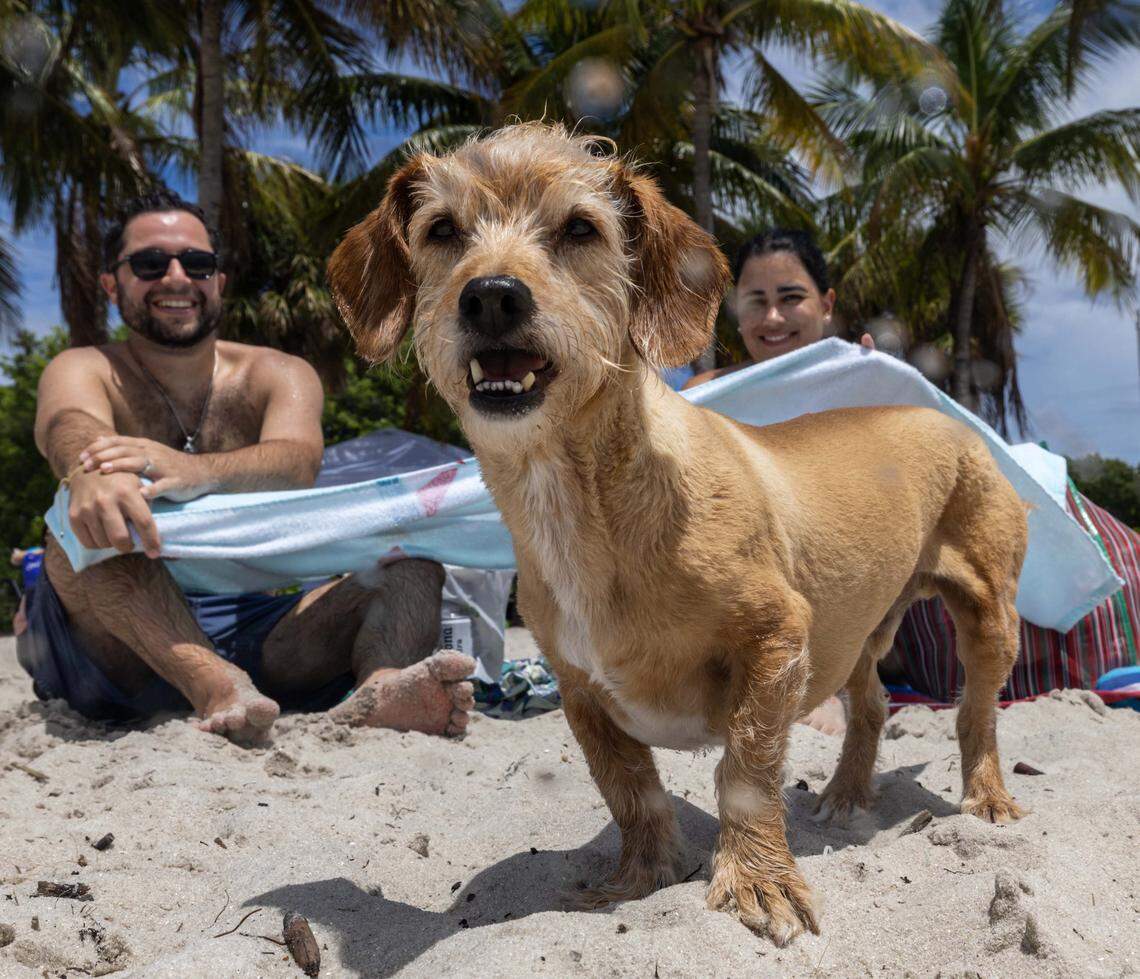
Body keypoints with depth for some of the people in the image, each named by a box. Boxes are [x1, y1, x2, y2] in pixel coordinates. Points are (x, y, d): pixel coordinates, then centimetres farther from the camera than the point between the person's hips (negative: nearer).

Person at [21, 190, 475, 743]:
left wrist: (194, 470, -40)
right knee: (98, 515, -27)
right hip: (120, 652, -1)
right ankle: (216, 687, -49)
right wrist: (90, 475, -48)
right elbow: (70, 424, -22)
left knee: (415, 561, -16)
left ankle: (377, 687, -48)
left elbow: (297, 460, -16)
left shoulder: (277, 376, 8)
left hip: (254, 632, 2)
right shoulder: (84, 371, 5)